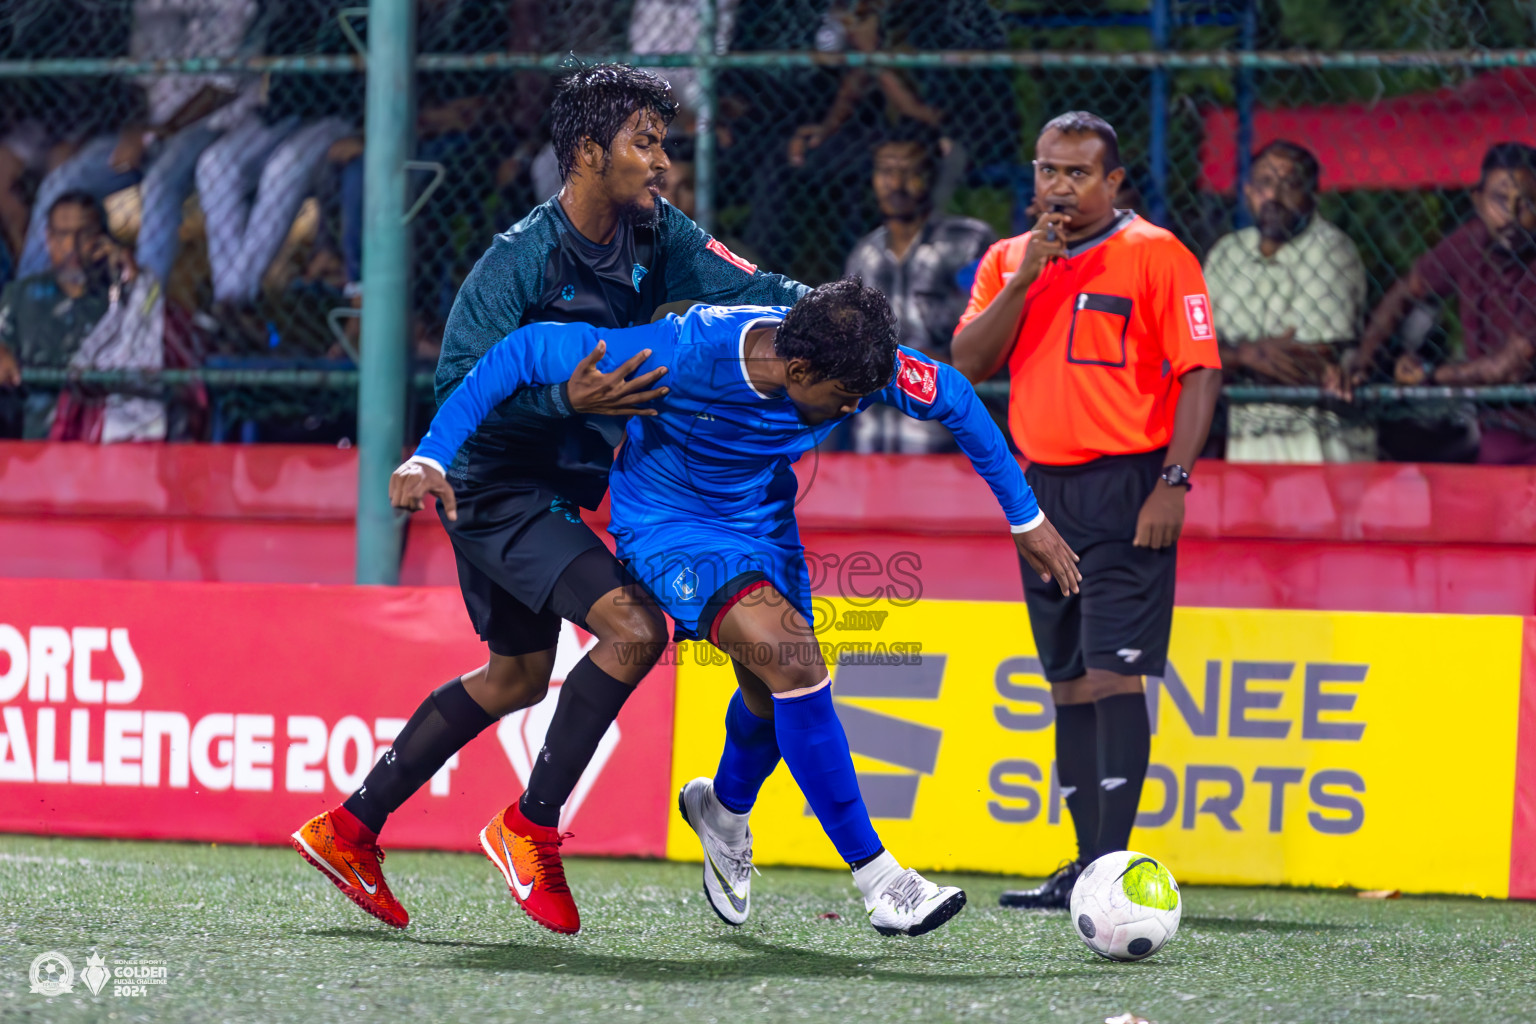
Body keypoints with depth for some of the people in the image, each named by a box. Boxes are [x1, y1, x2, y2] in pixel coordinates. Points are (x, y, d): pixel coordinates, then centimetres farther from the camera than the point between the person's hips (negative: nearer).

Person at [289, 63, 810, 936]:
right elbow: (460, 384, -25)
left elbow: (742, 285, -7)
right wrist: (569, 397, -38)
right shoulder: (521, 260, -22)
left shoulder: (652, 236, -1)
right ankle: (531, 829, -9)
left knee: (516, 677, 20)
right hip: (499, 490, -9)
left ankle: (350, 829, 28)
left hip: (561, 489, 9)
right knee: (634, 626, -22)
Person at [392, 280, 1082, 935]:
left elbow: (953, 398, -2)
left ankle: (724, 810, 50)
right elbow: (527, 351, -28)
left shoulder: (857, 366, -23)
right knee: (794, 661, -24)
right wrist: (431, 456, -33)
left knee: (774, 698, 13)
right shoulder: (680, 354, -35)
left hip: (764, 524, 6)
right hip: (669, 526, -6)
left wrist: (1026, 518, 4)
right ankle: (875, 877, -16)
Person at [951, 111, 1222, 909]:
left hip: (1127, 487, -6)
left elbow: (1201, 371, -8)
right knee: (1069, 683, 8)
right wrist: (1024, 279, -8)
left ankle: (1111, 863, -16)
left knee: (1112, 673, -13)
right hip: (1044, 485, 6)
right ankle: (1087, 865, 13)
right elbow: (969, 363, 3)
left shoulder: (1155, 255, -5)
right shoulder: (1008, 260, 13)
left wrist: (1173, 482, -17)